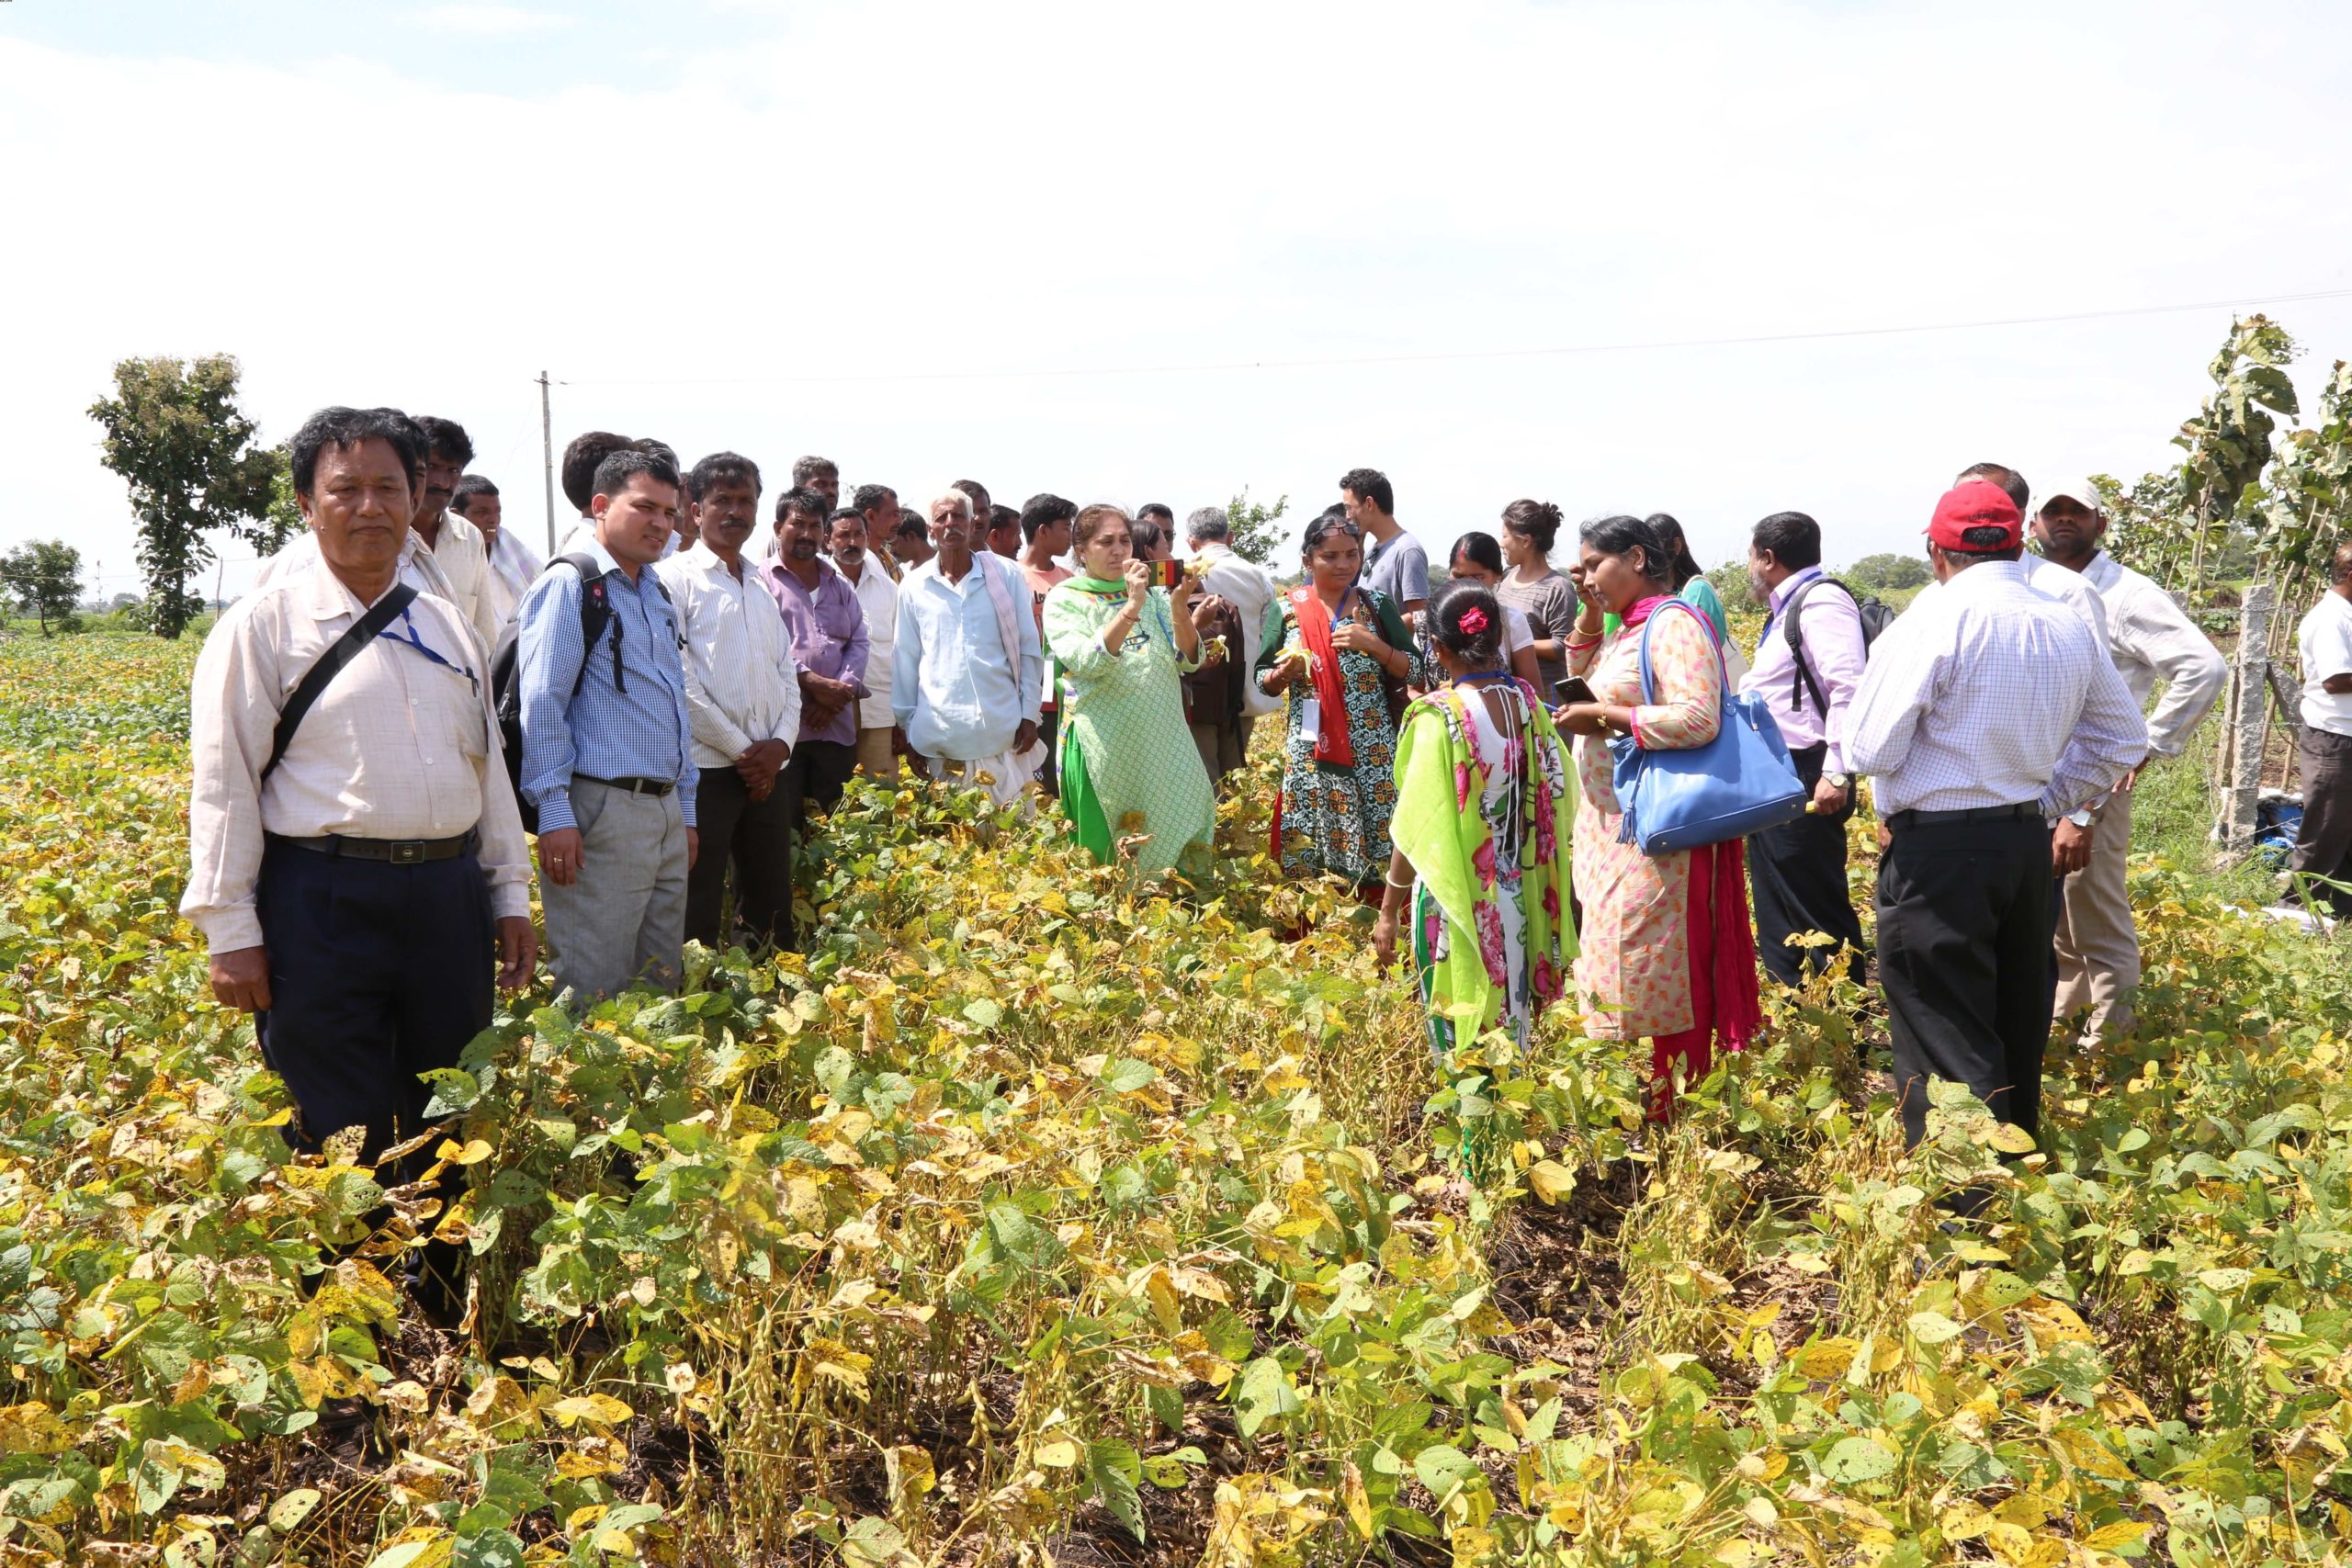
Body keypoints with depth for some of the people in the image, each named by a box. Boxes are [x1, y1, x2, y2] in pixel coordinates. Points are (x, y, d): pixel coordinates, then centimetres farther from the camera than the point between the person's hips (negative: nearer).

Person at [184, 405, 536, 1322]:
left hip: (448, 896, 5)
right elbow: (222, 785, -4)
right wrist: (230, 930, -8)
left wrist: (511, 895, 16)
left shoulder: (446, 625, 15)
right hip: (322, 905, -5)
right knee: (345, 1142, 0)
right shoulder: (264, 625, -1)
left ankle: (444, 1315, 31)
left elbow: (487, 766, 20)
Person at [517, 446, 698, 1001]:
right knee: (596, 993, -4)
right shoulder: (570, 586, -6)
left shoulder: (658, 596, 19)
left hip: (666, 813, 8)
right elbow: (541, 704, -13)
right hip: (602, 811, -8)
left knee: (663, 983, 13)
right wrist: (555, 813, -18)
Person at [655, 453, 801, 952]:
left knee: (773, 907, 10)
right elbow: (680, 682, -11)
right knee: (698, 915, -4)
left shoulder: (761, 588, 19)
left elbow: (788, 675, 16)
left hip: (766, 770, 7)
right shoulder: (677, 578, -3)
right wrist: (740, 751, -10)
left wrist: (781, 742, -2)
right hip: (705, 769, -6)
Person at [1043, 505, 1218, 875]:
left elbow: (1188, 660, 2)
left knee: (1177, 840, 6)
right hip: (1105, 750, -4)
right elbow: (1086, 664, -18)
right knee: (1111, 862, 1)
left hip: (1164, 743, 4)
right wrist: (1131, 608, -24)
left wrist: (1179, 608, -14)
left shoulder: (1153, 594, 10)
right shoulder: (1065, 600, -1)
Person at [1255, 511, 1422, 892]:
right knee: (1307, 851, 1)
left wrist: (1373, 644, -11)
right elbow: (1263, 682, 9)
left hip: (1371, 751, 0)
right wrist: (1285, 672, -12)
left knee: (1375, 844, -1)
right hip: (1309, 750, 0)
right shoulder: (1288, 610, 3)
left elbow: (1415, 671, 3)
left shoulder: (1377, 605, 3)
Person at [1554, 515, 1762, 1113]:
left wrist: (1603, 717, -18)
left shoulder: (1673, 623, -13)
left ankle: (1662, 1107, 5)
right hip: (1613, 826, 10)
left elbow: (1698, 720, -25)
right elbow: (1582, 682, 30)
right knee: (1618, 965, 13)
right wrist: (1589, 618, 14)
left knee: (1642, 969, -5)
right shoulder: (1627, 628, 15)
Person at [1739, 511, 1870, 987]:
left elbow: (1849, 688, -24)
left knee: (1819, 912, -5)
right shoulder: (1786, 609, 18)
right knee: (1776, 915, 16)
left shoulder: (1821, 601, -14)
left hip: (1804, 784, -11)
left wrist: (1836, 773, -29)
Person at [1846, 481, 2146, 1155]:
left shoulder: (1937, 619, -14)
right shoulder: (2069, 626, 7)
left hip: (1937, 852, -7)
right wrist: (2049, 797, 18)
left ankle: (1971, 1202, -1)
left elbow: (1872, 749, -15)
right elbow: (2124, 739, 16)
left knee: (1944, 1049, -2)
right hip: (2028, 843, 7)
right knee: (2016, 1035, 20)